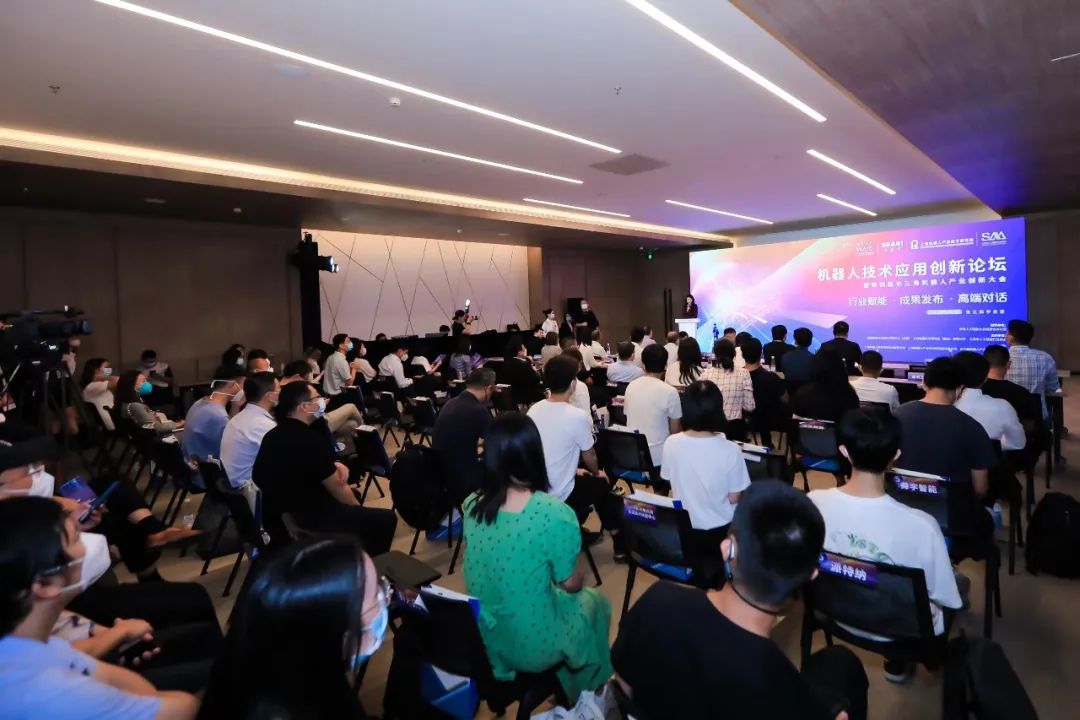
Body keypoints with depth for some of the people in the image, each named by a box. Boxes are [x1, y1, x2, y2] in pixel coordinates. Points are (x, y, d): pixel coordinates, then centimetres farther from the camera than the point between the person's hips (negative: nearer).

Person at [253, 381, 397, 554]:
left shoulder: (275, 434, 5)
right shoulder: (309, 440, -24)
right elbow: (337, 487, -14)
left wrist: (333, 465, -4)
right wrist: (358, 508, 5)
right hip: (303, 522, -10)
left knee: (353, 494, 29)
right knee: (386, 519, -4)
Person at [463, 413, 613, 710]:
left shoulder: (472, 506, -10)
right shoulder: (556, 515, -28)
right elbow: (570, 585, -13)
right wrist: (578, 576, 8)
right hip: (533, 648, -5)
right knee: (595, 601, 24)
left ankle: (572, 690, 43)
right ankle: (583, 695, 42)